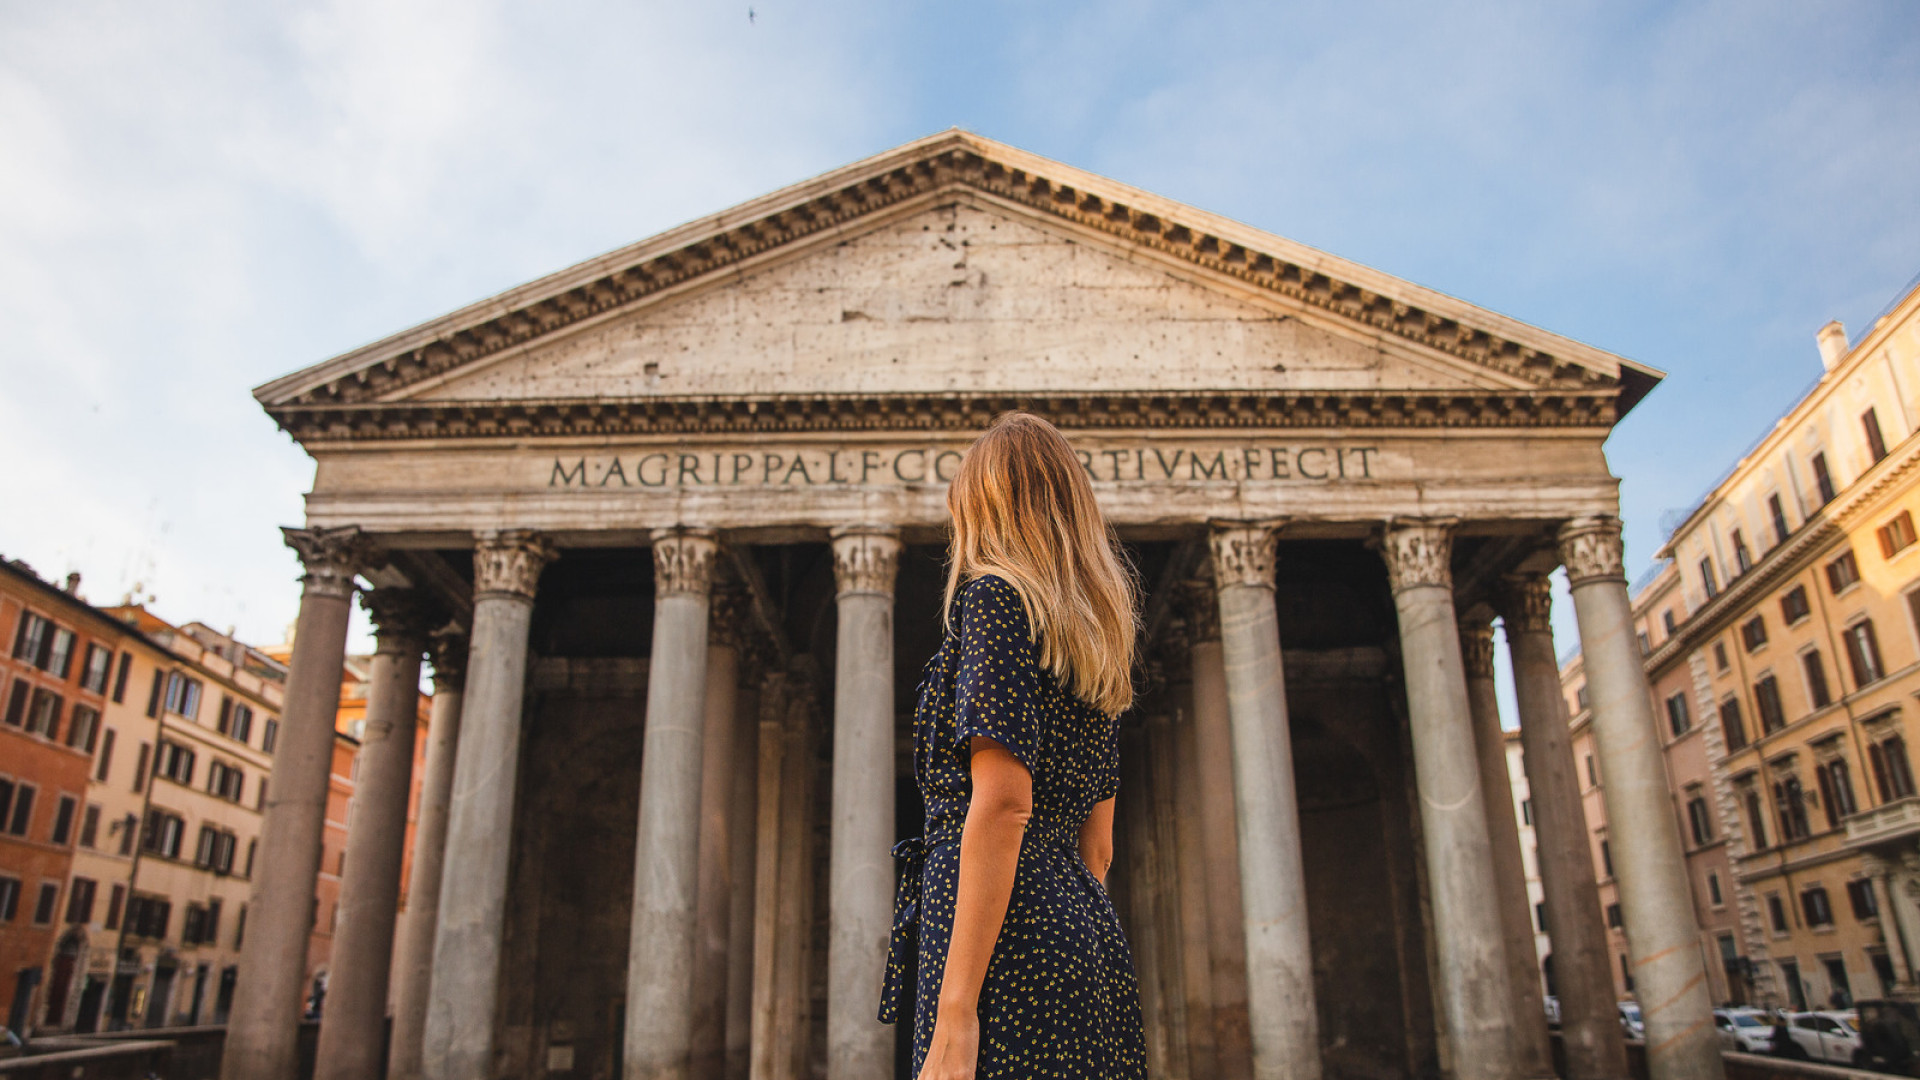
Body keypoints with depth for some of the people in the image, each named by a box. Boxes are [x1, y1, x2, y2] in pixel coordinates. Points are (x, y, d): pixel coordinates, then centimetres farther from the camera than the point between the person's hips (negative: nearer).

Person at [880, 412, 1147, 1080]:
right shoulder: (1095, 637, 19)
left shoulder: (996, 596, -5)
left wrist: (955, 1010, -19)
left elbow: (1002, 804, -17)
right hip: (1085, 940, 9)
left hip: (1012, 945, -9)